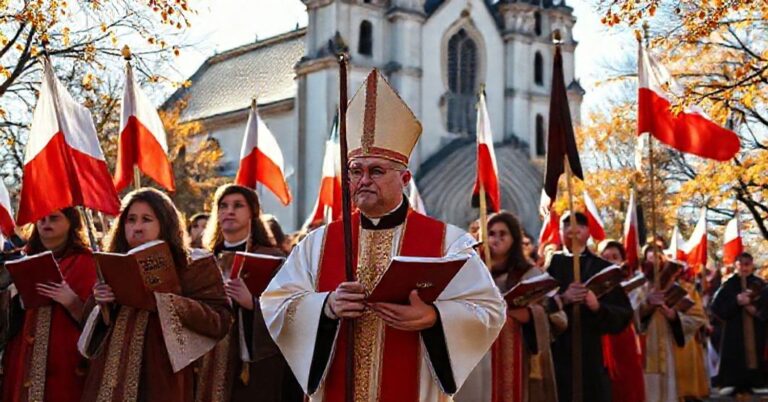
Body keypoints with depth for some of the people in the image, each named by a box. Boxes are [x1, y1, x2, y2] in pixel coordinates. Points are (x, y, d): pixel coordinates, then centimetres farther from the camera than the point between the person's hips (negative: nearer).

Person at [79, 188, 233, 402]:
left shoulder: (193, 266, -1)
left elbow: (221, 320, -11)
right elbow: (91, 323, 17)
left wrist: (166, 301, -20)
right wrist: (100, 304, -5)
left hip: (161, 380, -4)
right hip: (110, 376, 4)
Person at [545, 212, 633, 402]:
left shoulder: (604, 268, 8)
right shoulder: (550, 264, 7)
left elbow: (624, 316, 1)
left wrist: (598, 306, -15)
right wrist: (561, 299, -18)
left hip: (593, 354, 1)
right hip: (557, 353, 0)